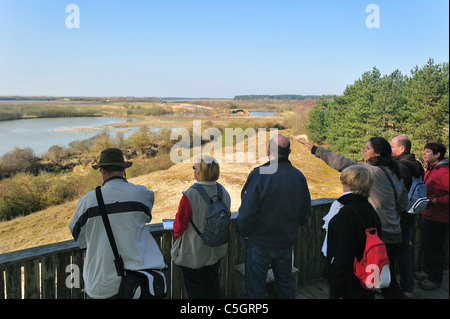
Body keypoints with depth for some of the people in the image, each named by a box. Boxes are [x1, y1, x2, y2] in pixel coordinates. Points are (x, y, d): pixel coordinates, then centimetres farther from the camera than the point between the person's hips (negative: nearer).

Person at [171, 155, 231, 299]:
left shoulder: (190, 195, -29)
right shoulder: (223, 191, -11)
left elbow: (180, 223, -17)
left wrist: (177, 235, 5)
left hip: (194, 252, -6)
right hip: (216, 250, 6)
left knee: (195, 288, 15)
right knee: (212, 283, 26)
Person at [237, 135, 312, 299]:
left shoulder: (259, 174, -23)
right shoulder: (299, 176, -4)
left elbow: (247, 213, -23)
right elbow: (306, 212, 5)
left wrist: (244, 232, -5)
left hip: (260, 243, -5)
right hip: (287, 242, 5)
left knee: (255, 288, 12)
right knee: (285, 283, 24)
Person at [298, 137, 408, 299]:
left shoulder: (373, 171, -17)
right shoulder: (396, 174, 8)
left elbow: (343, 163, -23)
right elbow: (403, 202, 17)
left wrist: (315, 149, -18)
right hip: (395, 235, 8)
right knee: (388, 279, 20)